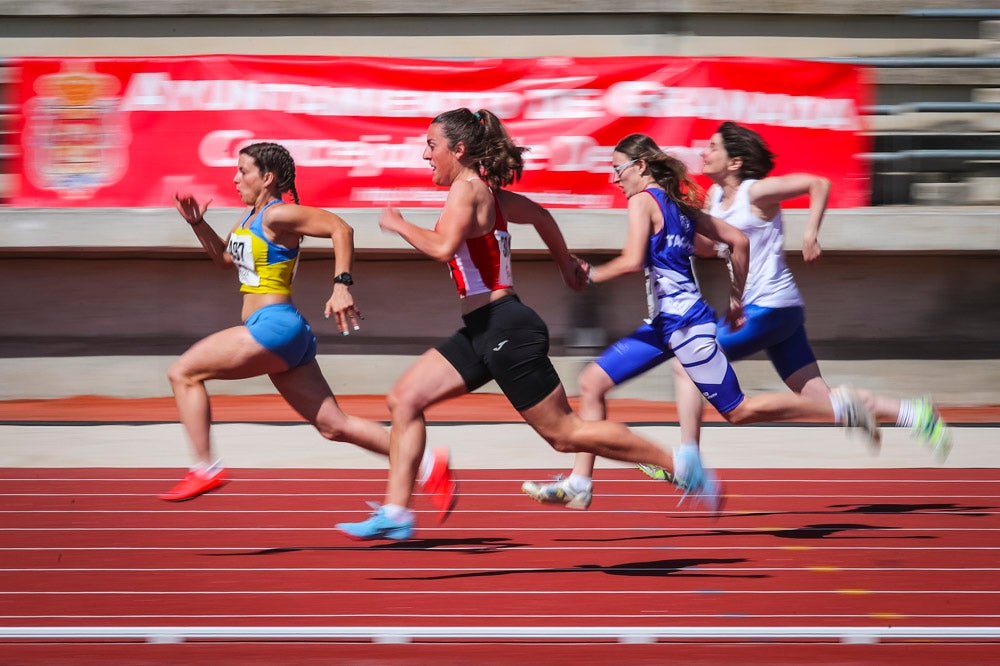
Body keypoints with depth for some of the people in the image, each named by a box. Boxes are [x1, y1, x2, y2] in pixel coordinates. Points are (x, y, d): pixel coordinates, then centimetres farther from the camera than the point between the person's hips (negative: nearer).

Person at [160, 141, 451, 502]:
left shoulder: (277, 215, -10)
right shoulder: (249, 217, 17)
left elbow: (340, 228, -18)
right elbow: (225, 257, 34)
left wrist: (342, 285, -27)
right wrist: (197, 223, 19)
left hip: (274, 325, -10)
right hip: (280, 331, 10)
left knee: (183, 373, -6)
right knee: (333, 425, 8)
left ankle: (204, 469, -7)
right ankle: (428, 464, 8)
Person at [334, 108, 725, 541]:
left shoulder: (467, 189, -14)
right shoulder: (486, 192, 14)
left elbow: (443, 247, -30)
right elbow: (538, 215, 30)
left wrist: (399, 226, -13)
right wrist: (565, 263, 45)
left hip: (505, 328, -10)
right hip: (482, 332, 10)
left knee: (564, 433, -3)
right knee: (404, 400, 4)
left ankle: (678, 465, 5)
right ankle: (395, 514, 1)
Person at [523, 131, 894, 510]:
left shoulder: (643, 201, -10)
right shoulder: (679, 203, 14)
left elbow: (632, 261, -24)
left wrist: (593, 275, -7)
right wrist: (736, 300, 21)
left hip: (685, 322, -10)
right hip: (664, 323, 10)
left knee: (738, 411, -2)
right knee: (592, 383, 7)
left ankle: (840, 406, 5)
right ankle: (579, 485, 5)